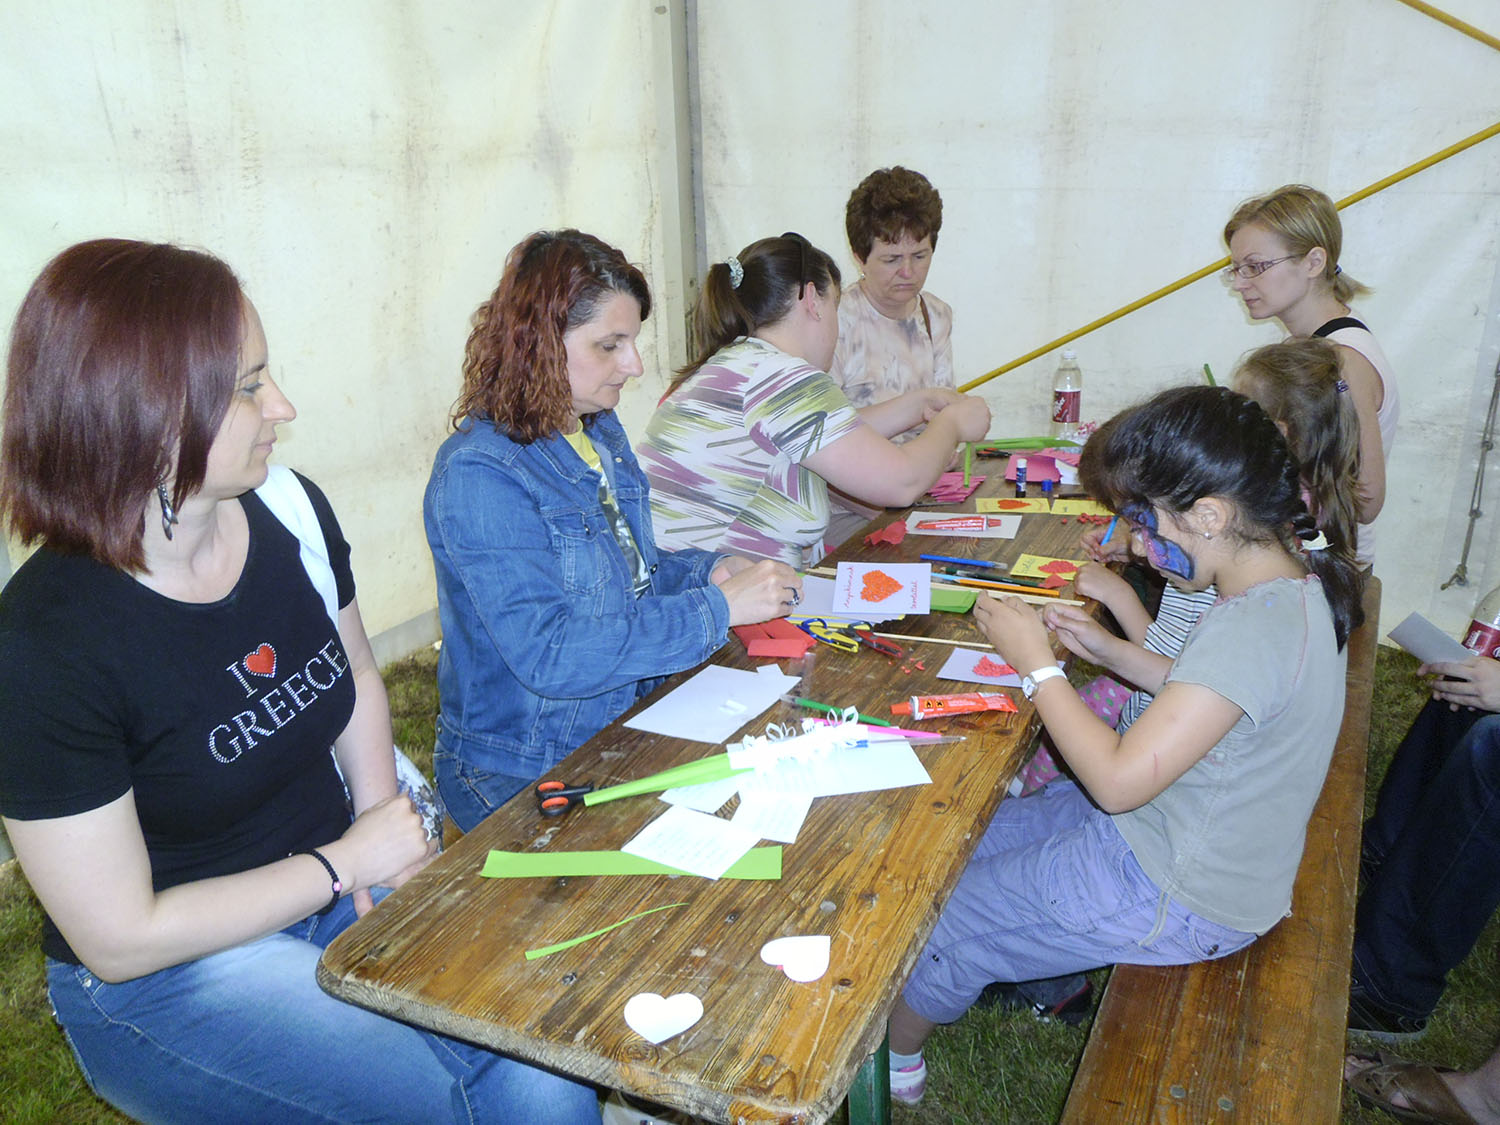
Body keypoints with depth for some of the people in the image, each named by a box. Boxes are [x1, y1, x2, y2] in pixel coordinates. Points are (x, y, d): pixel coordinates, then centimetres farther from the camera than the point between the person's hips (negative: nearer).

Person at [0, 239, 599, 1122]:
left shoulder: (289, 511, -6)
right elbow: (121, 940, -18)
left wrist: (384, 815, -3)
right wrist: (347, 861, -14)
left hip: (344, 885, 5)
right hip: (169, 977, -4)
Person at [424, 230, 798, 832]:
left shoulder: (601, 432, 7)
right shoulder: (478, 475, -21)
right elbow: (549, 655, -28)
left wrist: (711, 569, -2)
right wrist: (716, 609, -25)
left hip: (626, 728, 8)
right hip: (521, 780, -7)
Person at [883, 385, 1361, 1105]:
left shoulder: (1252, 629, -33)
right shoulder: (1295, 586, -3)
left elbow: (1118, 780, -30)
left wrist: (1036, 664, -20)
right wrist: (1113, 653, 2)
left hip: (1173, 897, -9)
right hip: (1181, 838, 9)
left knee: (940, 913, 5)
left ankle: (895, 1059, 33)